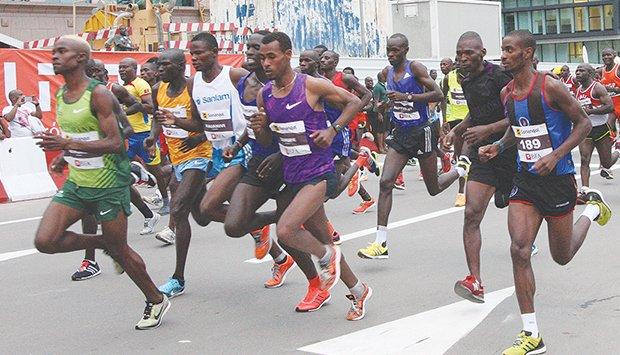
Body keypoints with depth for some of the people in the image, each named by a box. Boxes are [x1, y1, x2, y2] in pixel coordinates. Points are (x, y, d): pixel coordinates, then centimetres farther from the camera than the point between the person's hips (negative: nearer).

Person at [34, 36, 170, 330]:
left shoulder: (99, 94, -17)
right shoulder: (60, 95, 7)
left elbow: (116, 143, -25)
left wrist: (68, 144, -32)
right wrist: (63, 154, 14)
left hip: (108, 186, -7)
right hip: (76, 183, 7)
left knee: (120, 250, 4)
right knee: (45, 241, -9)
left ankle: (156, 301, 27)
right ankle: (101, 243, 17)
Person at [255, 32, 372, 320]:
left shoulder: (312, 86, -12)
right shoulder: (264, 95, 5)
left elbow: (354, 102, -1)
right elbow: (266, 142, 14)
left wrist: (332, 130, -13)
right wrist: (260, 129, -8)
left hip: (319, 174, -7)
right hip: (293, 177, 7)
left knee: (285, 230, -24)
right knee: (322, 240, 14)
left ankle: (327, 256, 5)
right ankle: (358, 291, 32)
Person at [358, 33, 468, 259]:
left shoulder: (415, 68, -11)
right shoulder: (387, 72, 8)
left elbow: (438, 95, -19)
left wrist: (406, 97, -25)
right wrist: (386, 104, 11)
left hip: (421, 132, -5)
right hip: (400, 134, 5)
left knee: (434, 189, 8)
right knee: (385, 182, -12)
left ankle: (462, 168, 41)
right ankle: (381, 243, -12)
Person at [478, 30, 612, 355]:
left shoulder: (550, 87, -16)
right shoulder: (506, 93, 3)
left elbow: (583, 123, -10)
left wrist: (556, 155, -21)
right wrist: (499, 145, 0)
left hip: (558, 179, -5)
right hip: (525, 179, 5)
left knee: (561, 256, 10)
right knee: (519, 249, -11)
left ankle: (593, 207, 42)